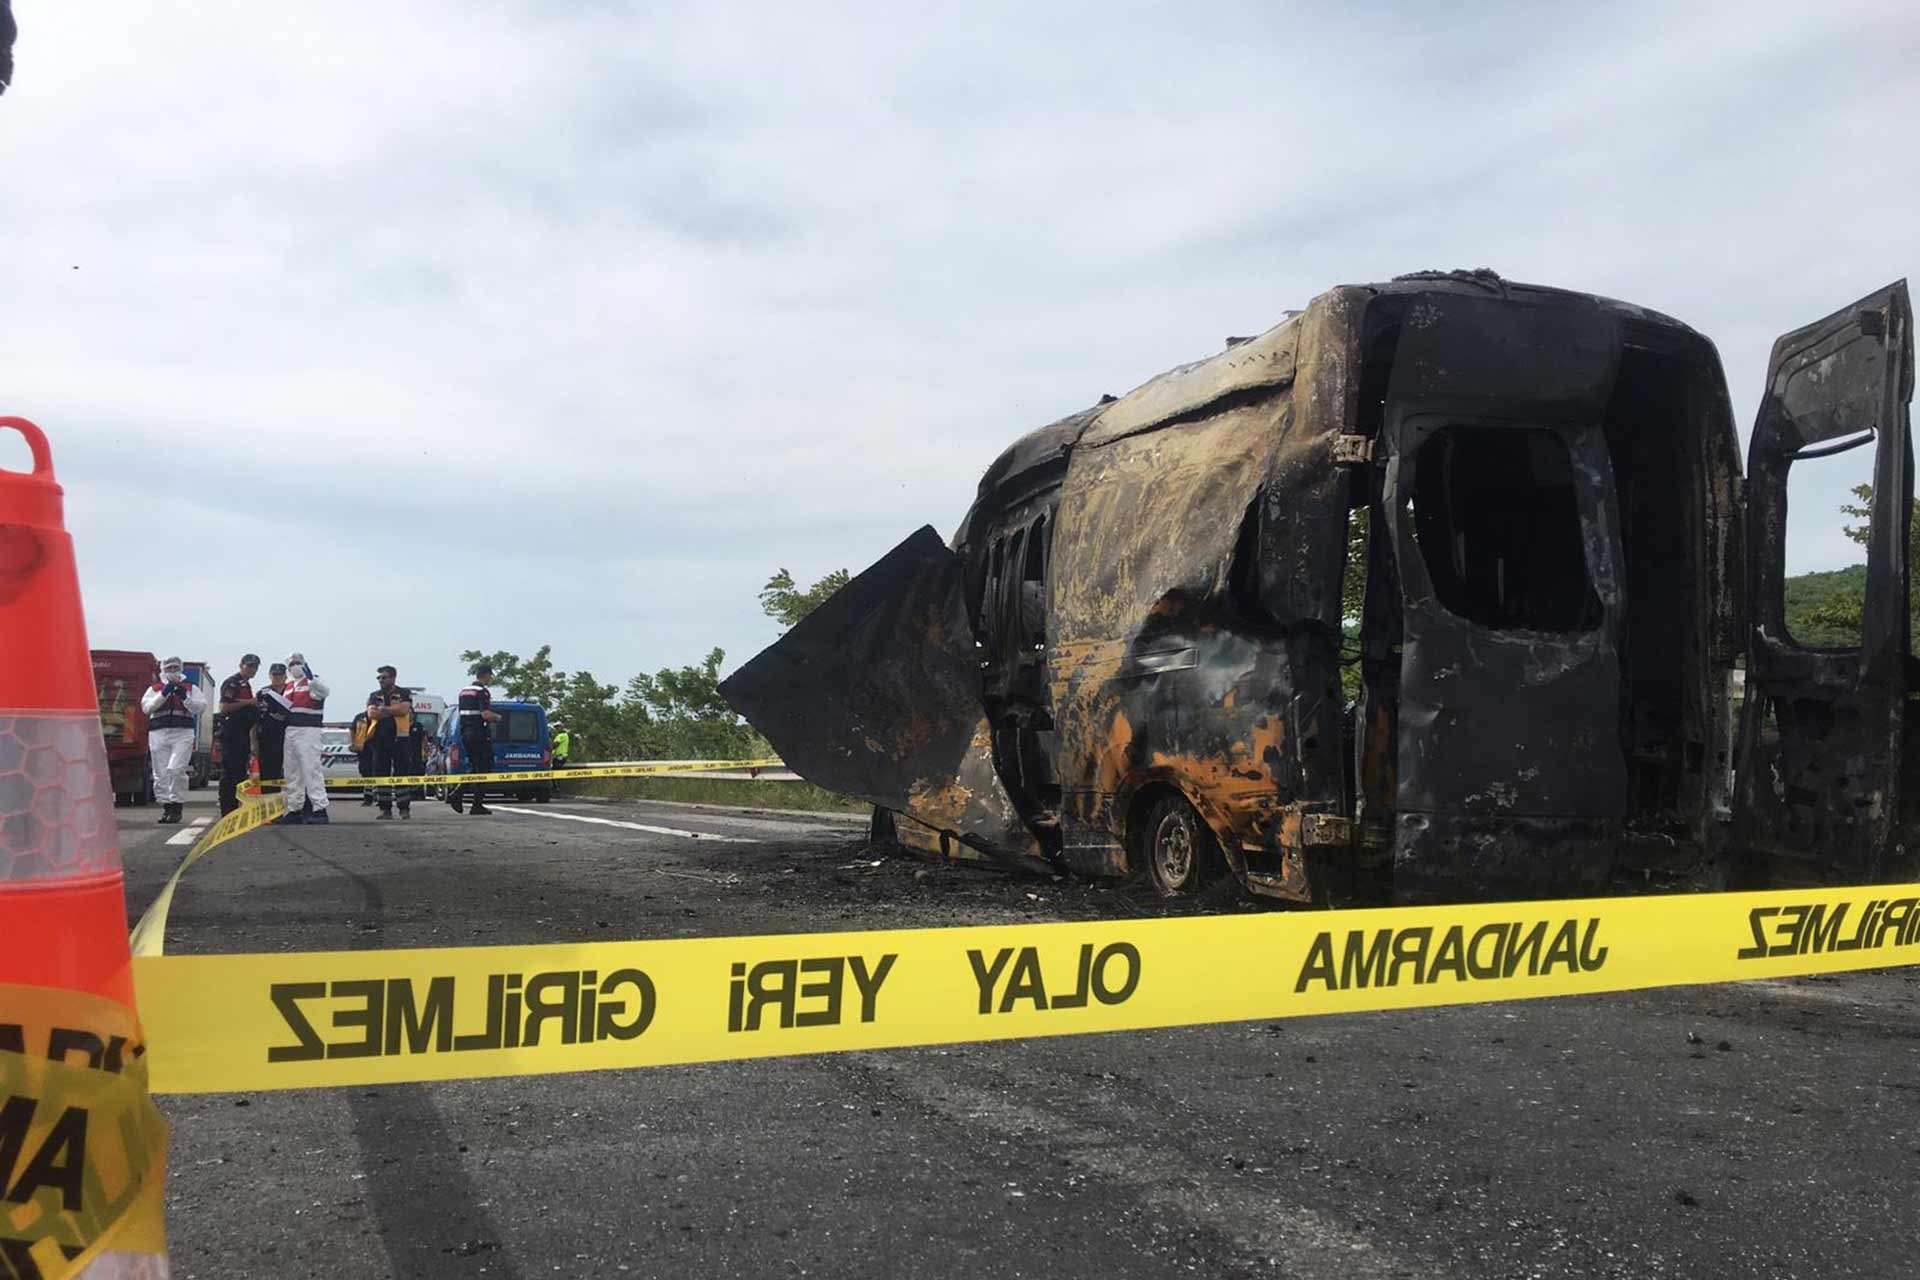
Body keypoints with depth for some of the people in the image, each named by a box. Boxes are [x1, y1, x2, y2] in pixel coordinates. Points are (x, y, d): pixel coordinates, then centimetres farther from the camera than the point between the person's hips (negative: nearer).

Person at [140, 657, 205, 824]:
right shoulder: (155, 688, 17)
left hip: (183, 734, -2)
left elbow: (201, 707, 4)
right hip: (159, 734, 2)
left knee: (176, 769, -16)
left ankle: (176, 806, -9)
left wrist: (184, 697, -9)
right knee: (161, 774, 2)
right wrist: (163, 694, -9)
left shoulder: (190, 688, 15)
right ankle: (165, 806, 10)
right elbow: (146, 707, 2)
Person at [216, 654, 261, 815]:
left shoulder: (247, 685, 21)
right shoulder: (232, 683, -8)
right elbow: (224, 708, -17)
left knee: (239, 771, 11)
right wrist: (248, 702, -17)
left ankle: (235, 807, 16)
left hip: (242, 733, 10)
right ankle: (227, 810, -9)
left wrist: (257, 706, 11)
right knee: (229, 772, -9)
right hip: (231, 733, -10)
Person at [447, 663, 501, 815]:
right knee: (483, 769, 0)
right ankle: (477, 805, 0)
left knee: (474, 768, 18)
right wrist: (497, 717, -4)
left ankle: (456, 794, 3)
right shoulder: (482, 692, -13)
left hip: (465, 734, 8)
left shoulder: (463, 691, 15)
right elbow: (486, 714, -24)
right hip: (480, 734, -8)